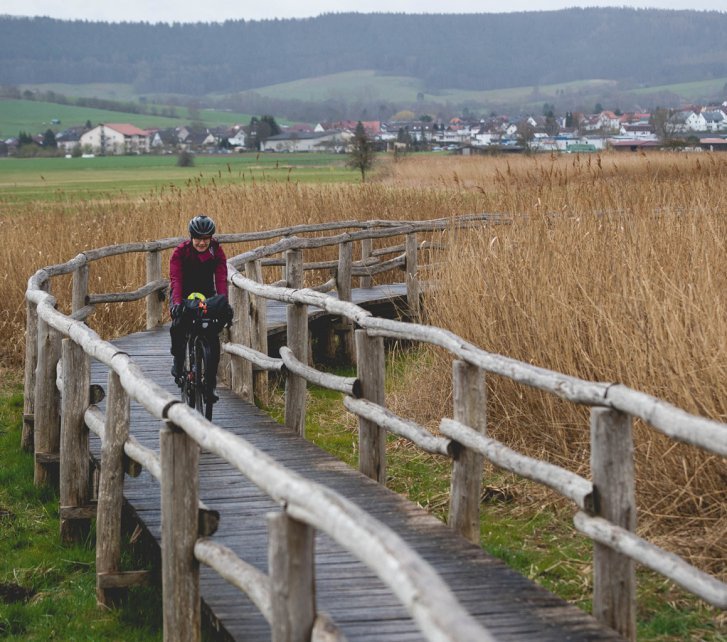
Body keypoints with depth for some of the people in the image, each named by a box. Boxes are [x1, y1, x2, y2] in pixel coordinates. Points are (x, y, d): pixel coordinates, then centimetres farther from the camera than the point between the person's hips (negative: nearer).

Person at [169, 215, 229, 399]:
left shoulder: (217, 251, -15)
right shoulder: (180, 252, -20)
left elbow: (221, 278, -26)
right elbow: (176, 279, -31)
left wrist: (223, 300, -43)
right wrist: (177, 302, -47)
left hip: (206, 294, 1)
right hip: (184, 295, -1)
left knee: (213, 339, -12)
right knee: (179, 325, -29)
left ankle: (211, 384, -4)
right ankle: (178, 360, -3)